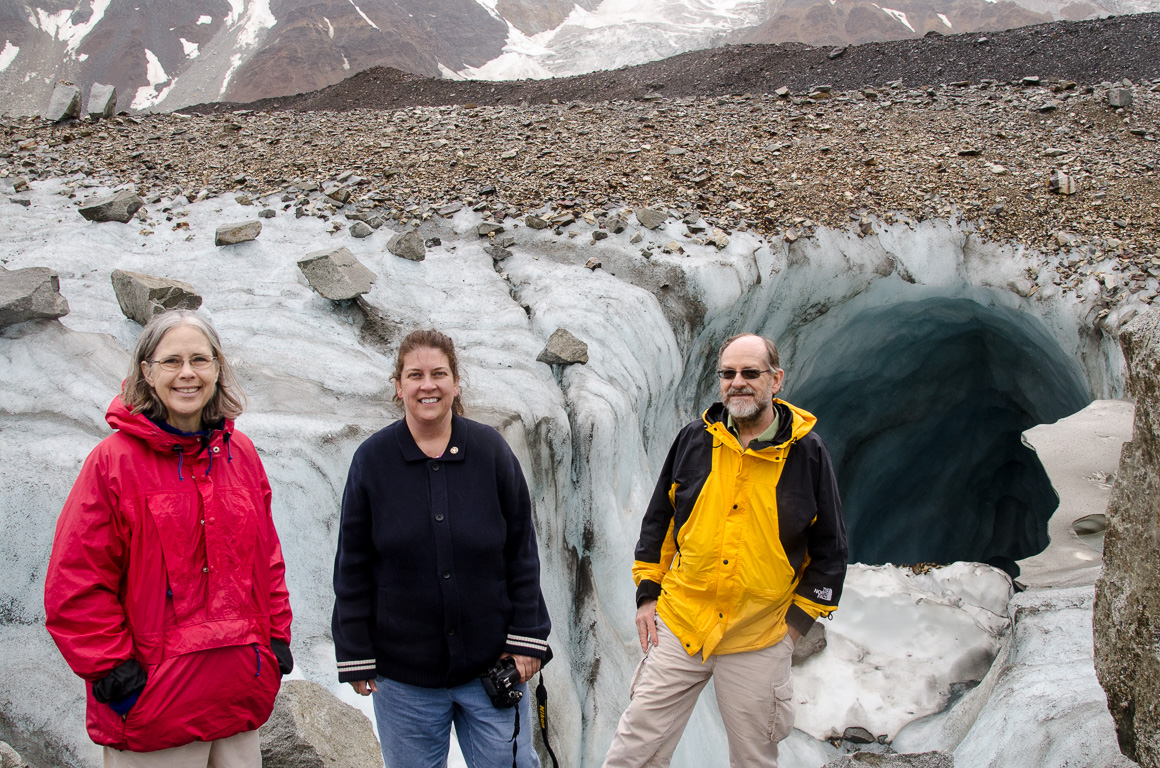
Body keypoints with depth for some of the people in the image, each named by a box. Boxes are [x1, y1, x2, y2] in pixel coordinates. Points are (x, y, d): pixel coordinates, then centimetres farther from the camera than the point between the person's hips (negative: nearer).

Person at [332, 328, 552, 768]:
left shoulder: (490, 451, -1)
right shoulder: (372, 459, -2)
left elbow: (522, 551, 3)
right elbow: (353, 567, 1)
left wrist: (526, 637, -1)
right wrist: (355, 655, 0)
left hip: (491, 664, 0)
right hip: (403, 674, 0)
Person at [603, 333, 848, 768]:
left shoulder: (807, 453, -4)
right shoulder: (694, 440, 1)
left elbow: (829, 550, 3)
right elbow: (658, 520, 12)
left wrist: (800, 620, -1)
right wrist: (647, 593, 7)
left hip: (758, 641, -1)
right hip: (678, 626, 1)